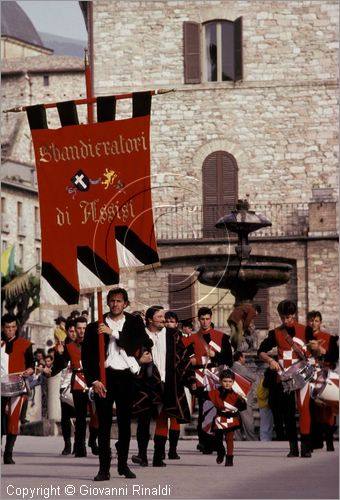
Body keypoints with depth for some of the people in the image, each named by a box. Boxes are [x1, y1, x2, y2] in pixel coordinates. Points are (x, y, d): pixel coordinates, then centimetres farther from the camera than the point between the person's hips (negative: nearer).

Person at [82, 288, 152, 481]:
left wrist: (113, 333, -14)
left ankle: (123, 465, 17)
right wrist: (93, 380, -8)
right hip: (105, 376, -1)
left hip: (126, 376, 1)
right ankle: (104, 468, -4)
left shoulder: (135, 322, 8)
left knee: (125, 422, 7)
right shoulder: (96, 326, 4)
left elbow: (137, 343, -9)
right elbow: (87, 355, 1)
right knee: (104, 423, -4)